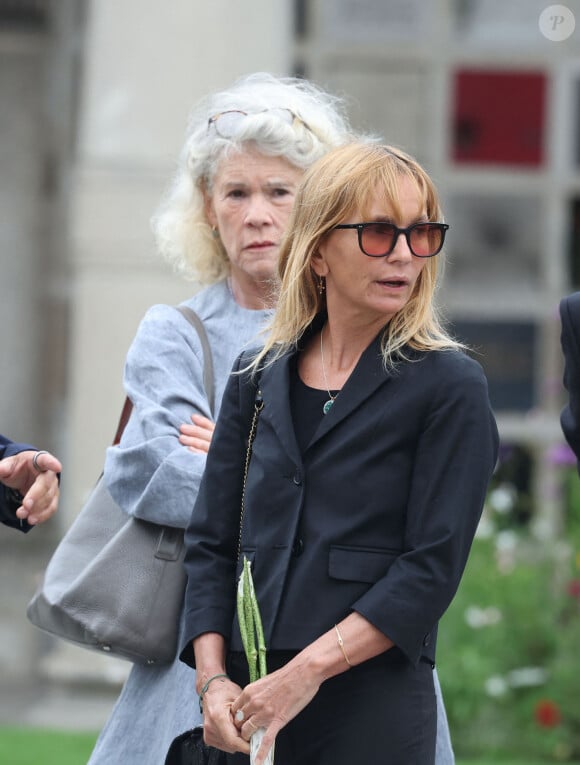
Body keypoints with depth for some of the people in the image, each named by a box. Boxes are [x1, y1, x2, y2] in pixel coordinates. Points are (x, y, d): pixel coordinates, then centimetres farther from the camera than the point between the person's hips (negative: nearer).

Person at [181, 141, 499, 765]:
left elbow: (432, 567, -9)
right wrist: (213, 680, -4)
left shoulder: (450, 386, -2)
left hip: (376, 709, -4)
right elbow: (211, 541, 9)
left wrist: (308, 670, -14)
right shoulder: (256, 378, 11)